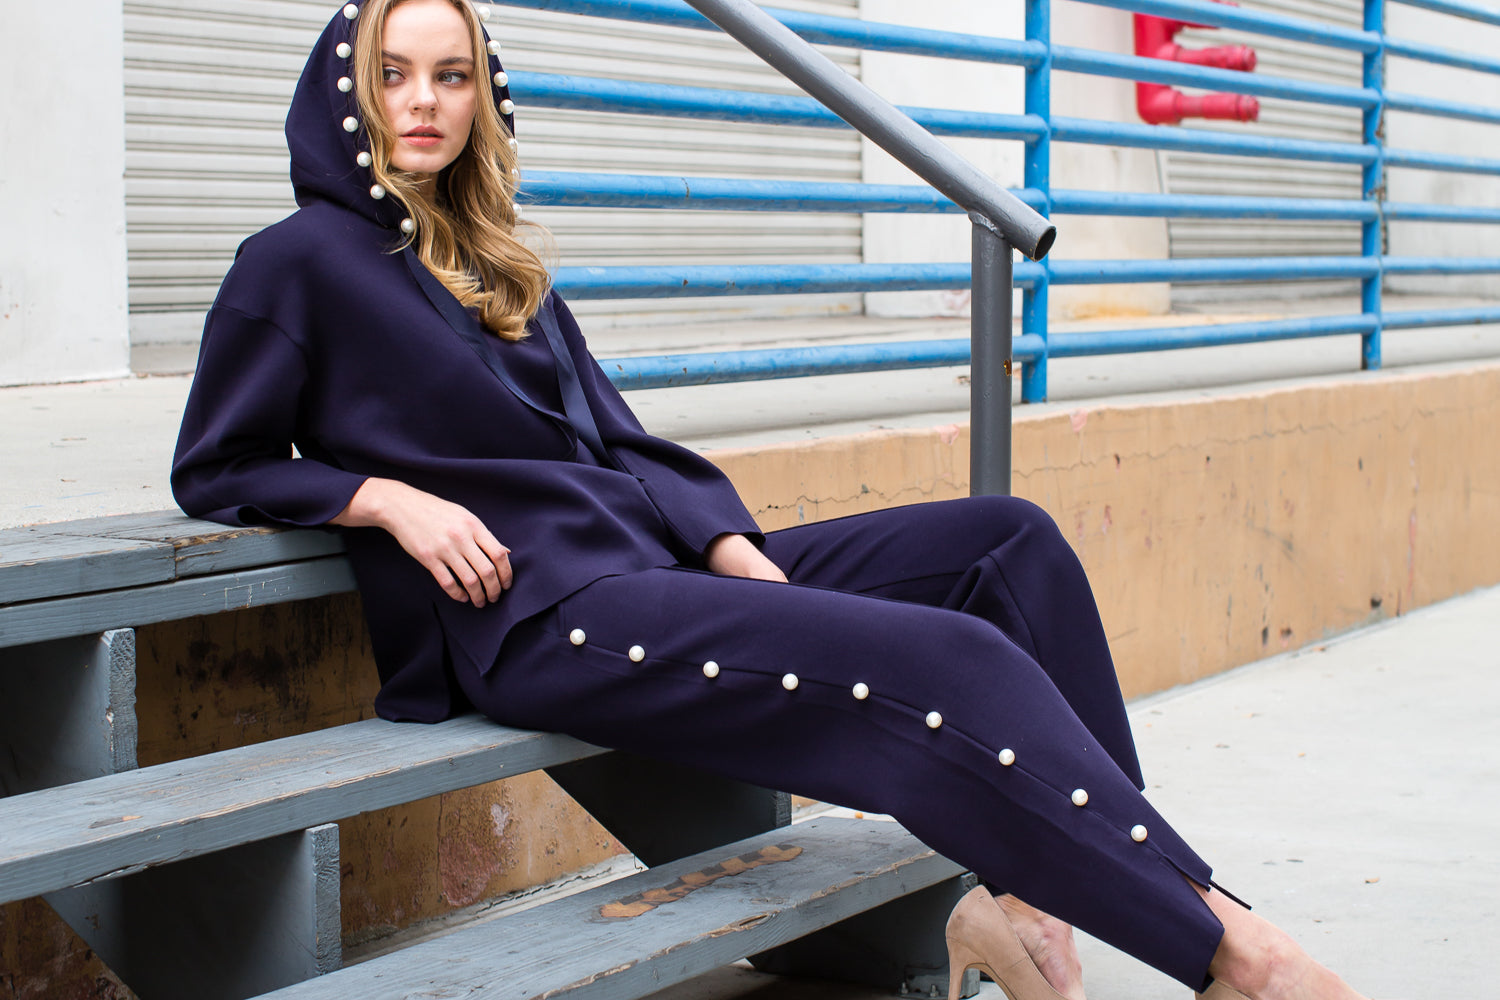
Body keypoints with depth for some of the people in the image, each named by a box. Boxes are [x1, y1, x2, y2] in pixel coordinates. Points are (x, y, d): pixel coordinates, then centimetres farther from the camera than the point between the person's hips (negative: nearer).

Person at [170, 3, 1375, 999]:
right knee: (945, 660, -23)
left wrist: (737, 553, 0)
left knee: (1008, 542, -3)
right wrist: (388, 496, -13)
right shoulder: (302, 262, 1)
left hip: (641, 556, 8)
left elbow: (619, 445, 17)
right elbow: (214, 470, 1)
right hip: (528, 617, -8)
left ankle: (1028, 894, -14)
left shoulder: (499, 266, 20)